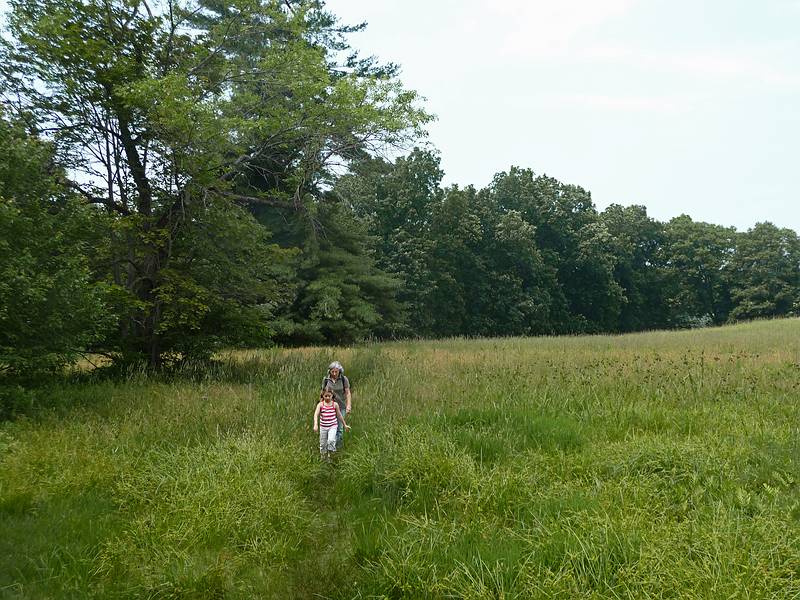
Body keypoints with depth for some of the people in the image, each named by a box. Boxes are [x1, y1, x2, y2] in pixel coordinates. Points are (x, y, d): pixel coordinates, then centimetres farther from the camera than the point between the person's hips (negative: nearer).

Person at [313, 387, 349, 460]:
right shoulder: (320, 404, -7)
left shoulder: (335, 404, -4)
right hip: (323, 427, 1)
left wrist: (344, 425, 15)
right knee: (323, 443, 12)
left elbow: (339, 415, 8)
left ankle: (329, 454, -2)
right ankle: (323, 456, 34)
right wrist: (315, 425, -35)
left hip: (333, 426, -1)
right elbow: (316, 415, -20)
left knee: (331, 440, -22)